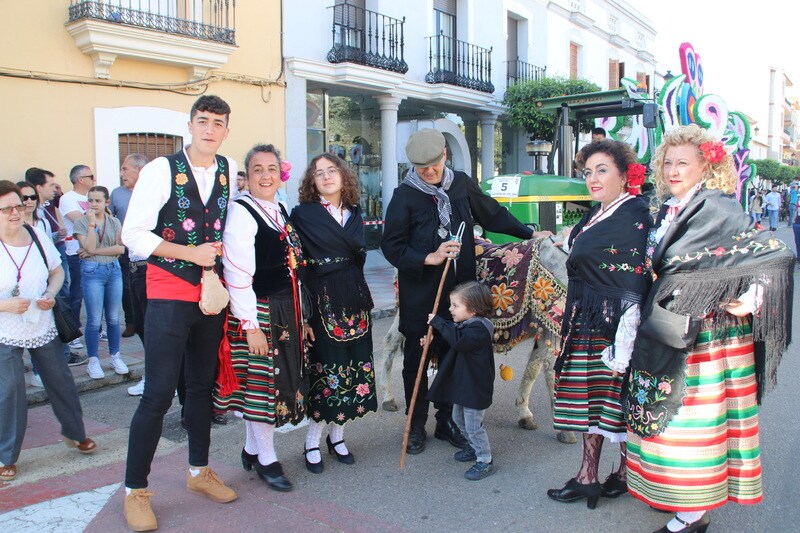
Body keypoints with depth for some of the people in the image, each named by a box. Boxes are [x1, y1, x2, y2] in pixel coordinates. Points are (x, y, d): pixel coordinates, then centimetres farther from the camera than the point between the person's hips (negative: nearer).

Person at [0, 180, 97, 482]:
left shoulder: (38, 236, -3)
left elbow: (57, 271, 10)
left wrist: (51, 295, -8)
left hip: (43, 327, 4)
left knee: (61, 382, 11)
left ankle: (74, 434, 33)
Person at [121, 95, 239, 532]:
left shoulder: (230, 170, 5)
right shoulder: (161, 170, -9)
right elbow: (133, 234, -12)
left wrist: (221, 263, 5)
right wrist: (191, 253, -16)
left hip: (212, 295, 5)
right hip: (169, 295, -5)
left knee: (203, 386, 15)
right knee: (159, 393, -4)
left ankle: (198, 471, 33)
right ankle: (135, 491, 13)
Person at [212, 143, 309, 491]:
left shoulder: (280, 212, 12)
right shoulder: (241, 212, -14)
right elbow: (237, 275, -19)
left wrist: (299, 315, 16)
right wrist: (250, 326, -21)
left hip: (285, 312, 8)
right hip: (258, 313, -8)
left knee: (277, 380, 15)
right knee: (262, 382, 1)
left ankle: (252, 450, 32)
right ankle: (266, 459, 19)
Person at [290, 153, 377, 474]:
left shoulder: (354, 213, 13)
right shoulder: (303, 214, -2)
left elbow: (359, 253, 14)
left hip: (353, 298, 5)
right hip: (322, 300, -5)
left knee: (354, 366, 7)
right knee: (325, 366, -2)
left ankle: (337, 435, 23)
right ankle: (313, 441, 14)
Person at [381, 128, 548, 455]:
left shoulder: (462, 184, 2)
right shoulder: (404, 196, -9)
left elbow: (492, 214, 15)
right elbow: (391, 246, -9)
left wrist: (530, 234, 18)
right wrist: (429, 258, -20)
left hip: (458, 290, 3)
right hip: (419, 295, -3)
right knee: (416, 360, 9)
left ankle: (446, 421, 29)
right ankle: (416, 425, 26)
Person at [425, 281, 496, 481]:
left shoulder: (479, 328, -25)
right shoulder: (464, 324, 5)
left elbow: (458, 340, -40)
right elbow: (452, 342, 20)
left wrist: (438, 322, -32)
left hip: (475, 388, -10)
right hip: (461, 384, 10)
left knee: (473, 426, -1)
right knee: (459, 419, 24)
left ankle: (485, 461, 15)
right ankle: (474, 447, 44)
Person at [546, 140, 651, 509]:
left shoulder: (634, 217, -16)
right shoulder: (597, 214, 11)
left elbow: (633, 289, -21)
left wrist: (622, 348, -23)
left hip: (614, 325, -9)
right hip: (586, 324, 9)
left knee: (616, 395, 5)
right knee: (590, 396, 12)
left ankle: (628, 470, 26)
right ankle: (587, 477, 23)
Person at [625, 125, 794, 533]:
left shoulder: (719, 211, -13)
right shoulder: (669, 211, 9)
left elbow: (774, 255, -16)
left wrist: (753, 299, -23)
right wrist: (645, 316, 12)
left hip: (708, 335, -8)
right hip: (669, 334, 8)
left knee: (695, 418, -1)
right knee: (665, 411, 15)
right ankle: (675, 492, 31)